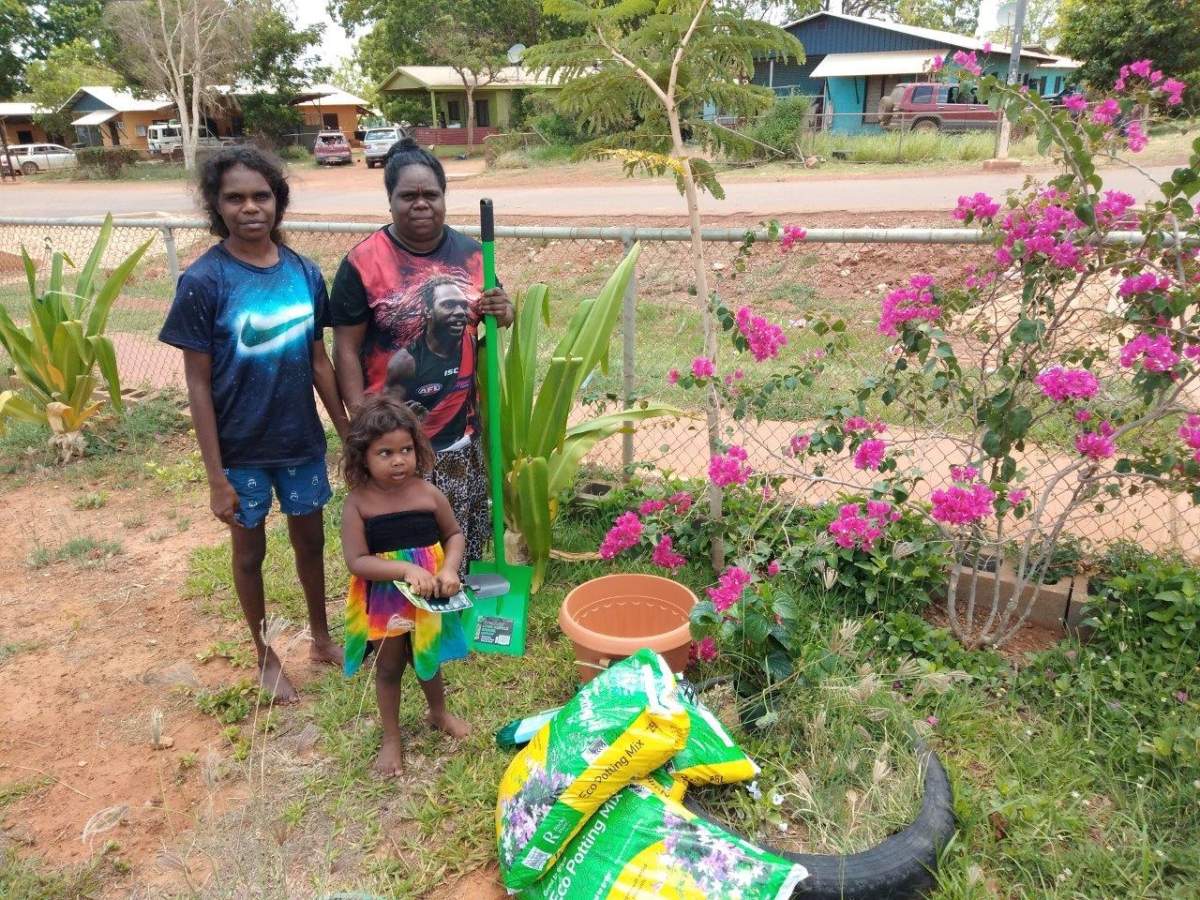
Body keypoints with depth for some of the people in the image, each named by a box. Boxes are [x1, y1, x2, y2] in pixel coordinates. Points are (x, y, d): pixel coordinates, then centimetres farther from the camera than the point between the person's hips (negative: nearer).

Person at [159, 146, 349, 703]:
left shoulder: (304, 272, -4)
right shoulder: (203, 281, -15)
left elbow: (318, 360, 5)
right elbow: (198, 384, -12)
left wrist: (349, 435, 7)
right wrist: (216, 476, -13)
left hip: (302, 440, 3)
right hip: (242, 449, -3)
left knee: (310, 539, 20)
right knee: (250, 552, 15)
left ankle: (321, 637, 43)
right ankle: (266, 656, 37)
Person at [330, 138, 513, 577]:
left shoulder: (470, 253, 3)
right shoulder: (363, 262, -9)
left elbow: (487, 321, 15)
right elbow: (346, 348, -8)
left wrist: (503, 313, -9)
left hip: (461, 427, 4)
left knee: (464, 537, 16)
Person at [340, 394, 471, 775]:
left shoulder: (428, 493, -12)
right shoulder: (358, 503, -19)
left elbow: (454, 535, 1)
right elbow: (357, 561, -22)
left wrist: (449, 569, -17)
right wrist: (406, 569, -32)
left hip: (428, 598, 2)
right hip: (384, 601, -2)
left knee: (428, 659, 25)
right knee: (389, 668, 17)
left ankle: (439, 713, 53)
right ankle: (392, 739, 38)